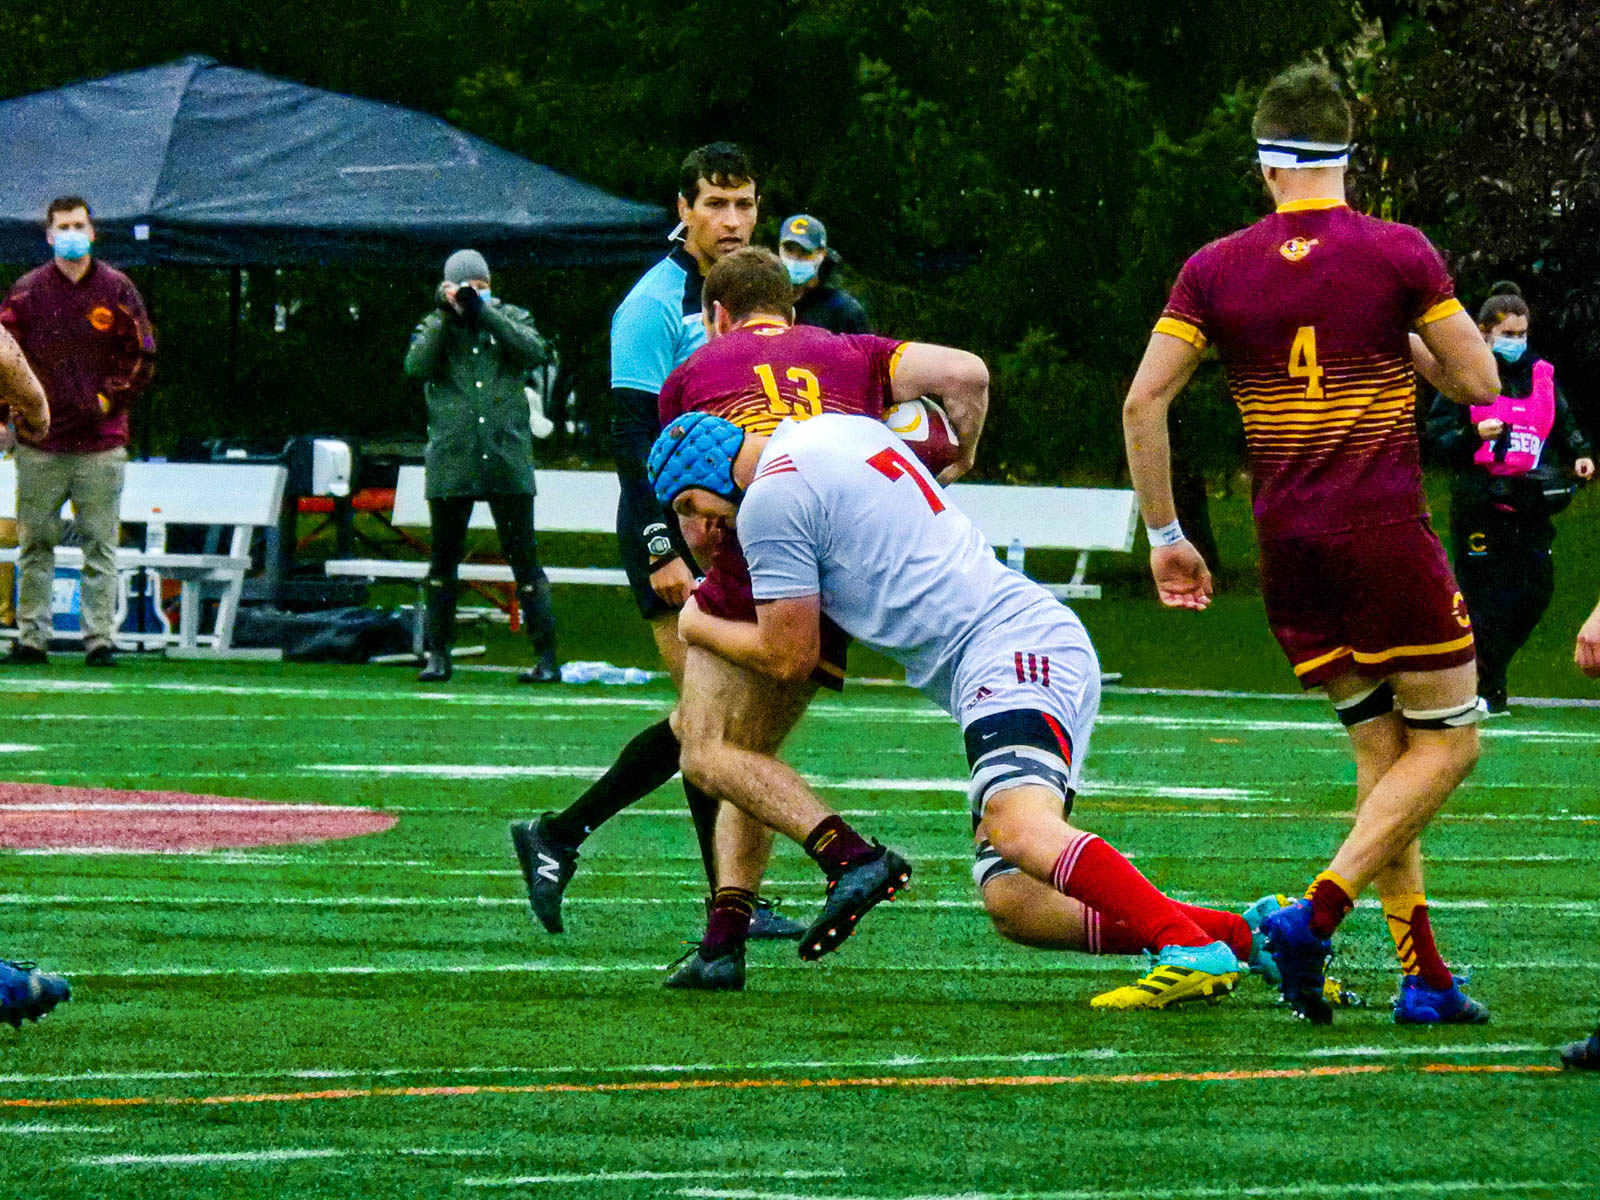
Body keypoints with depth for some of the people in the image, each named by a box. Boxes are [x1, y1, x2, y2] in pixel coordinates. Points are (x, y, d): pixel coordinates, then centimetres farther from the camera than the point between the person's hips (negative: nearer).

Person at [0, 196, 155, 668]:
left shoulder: (117, 289, 4)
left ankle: (99, 638, 2)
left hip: (101, 441, -1)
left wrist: (111, 398, -3)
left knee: (100, 545, 0)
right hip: (40, 442, 1)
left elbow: (143, 355, 8)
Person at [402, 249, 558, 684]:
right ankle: (439, 653, 16)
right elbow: (416, 366, -8)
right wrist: (447, 317, -15)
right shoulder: (434, 327, 10)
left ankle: (546, 656, -4)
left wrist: (483, 313, -13)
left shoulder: (511, 319, 11)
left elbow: (534, 351, -9)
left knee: (524, 557, -5)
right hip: (451, 462, 1)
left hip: (507, 457, -1)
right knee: (443, 560, 6)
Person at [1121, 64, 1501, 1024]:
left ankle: (1424, 976, 6)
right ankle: (1315, 915, -14)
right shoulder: (1398, 253, -5)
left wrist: (1165, 533, 8)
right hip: (1387, 537, -4)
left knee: (1383, 753, 12)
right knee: (1446, 744, 5)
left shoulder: (1216, 270, 3)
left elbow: (1143, 401, -1)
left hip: (1288, 548, 4)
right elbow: (1479, 383, -1)